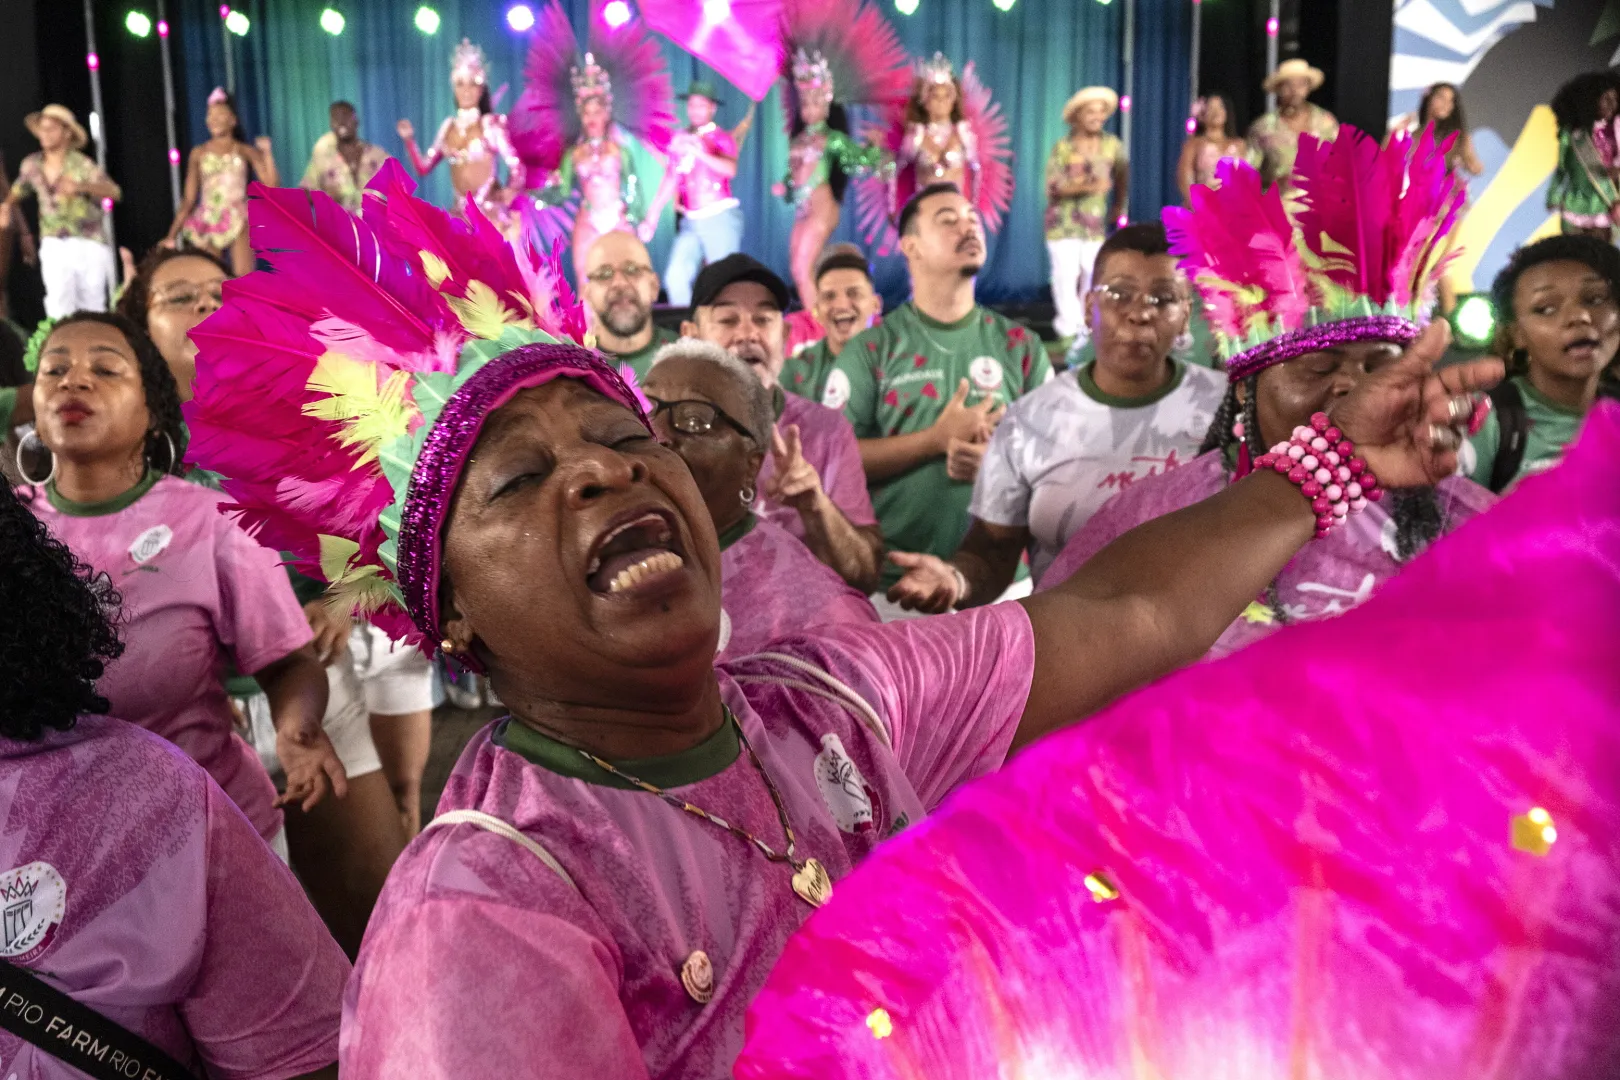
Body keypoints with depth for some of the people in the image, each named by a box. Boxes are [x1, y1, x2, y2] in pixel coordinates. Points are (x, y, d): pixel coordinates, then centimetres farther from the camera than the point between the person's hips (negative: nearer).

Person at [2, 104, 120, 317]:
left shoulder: (82, 165, -11)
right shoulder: (32, 165, 3)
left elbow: (114, 192, -28)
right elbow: (15, 194, 21)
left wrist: (81, 186, -45)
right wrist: (7, 208, 0)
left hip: (89, 245, -2)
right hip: (53, 246, 2)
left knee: (92, 306, 4)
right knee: (59, 304, -14)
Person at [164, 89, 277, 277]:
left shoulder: (246, 152, 6)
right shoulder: (199, 153, 10)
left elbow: (271, 184, -5)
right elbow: (189, 199, 10)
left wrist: (267, 152, -11)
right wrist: (172, 234, 4)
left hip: (238, 221, -2)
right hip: (208, 223, 2)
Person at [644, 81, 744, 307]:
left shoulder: (721, 138, 0)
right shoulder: (679, 140, 14)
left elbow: (730, 169, -20)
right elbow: (670, 180, 18)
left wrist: (701, 153, -35)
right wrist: (651, 218, 15)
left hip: (721, 216, -4)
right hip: (691, 220, 5)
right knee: (675, 276, -7)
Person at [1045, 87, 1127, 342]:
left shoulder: (1112, 145, 5)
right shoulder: (1062, 148, -6)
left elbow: (1123, 173, 22)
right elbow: (1053, 187, -12)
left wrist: (1119, 205, 23)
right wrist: (1086, 187, -24)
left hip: (1095, 222, 3)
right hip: (1064, 221, -3)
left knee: (1093, 273, -3)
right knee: (1067, 271, -9)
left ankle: (1088, 327, 6)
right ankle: (1069, 327, -3)